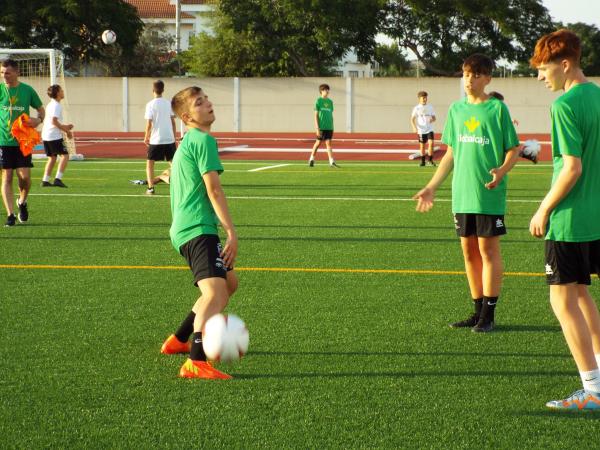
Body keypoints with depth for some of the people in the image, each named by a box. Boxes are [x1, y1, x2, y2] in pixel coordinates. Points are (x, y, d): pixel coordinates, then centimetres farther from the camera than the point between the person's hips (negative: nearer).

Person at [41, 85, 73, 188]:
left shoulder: (50, 105, 18)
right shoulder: (57, 106, -12)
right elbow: (54, 121, -21)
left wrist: (65, 126, 23)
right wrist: (67, 131, -15)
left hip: (46, 136, 9)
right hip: (54, 136, -9)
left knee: (52, 157, 15)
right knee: (65, 155, -4)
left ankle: (45, 180, 10)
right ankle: (58, 179, -12)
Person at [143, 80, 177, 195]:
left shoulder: (150, 104, -8)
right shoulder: (168, 103, 4)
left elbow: (149, 124, -11)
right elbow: (173, 121, 6)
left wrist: (146, 137, 2)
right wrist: (174, 136, 16)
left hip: (156, 140, -4)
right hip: (169, 138, 4)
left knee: (149, 163, 7)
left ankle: (151, 188, -3)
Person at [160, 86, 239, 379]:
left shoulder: (186, 143, 23)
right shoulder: (204, 140, -9)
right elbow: (213, 190, -15)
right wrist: (231, 232, -16)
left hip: (183, 229, 11)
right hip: (198, 229, -11)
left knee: (229, 282, 26)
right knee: (215, 291, -26)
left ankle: (179, 341, 32)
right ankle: (196, 363, -41)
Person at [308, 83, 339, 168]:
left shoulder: (330, 102, 11)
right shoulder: (318, 101, -4)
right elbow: (316, 115, -7)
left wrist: (332, 128, 14)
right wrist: (317, 128, -13)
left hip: (329, 127, 4)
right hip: (321, 127, -4)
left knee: (328, 143, -3)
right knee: (318, 143, 6)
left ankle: (332, 162, -11)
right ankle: (312, 158, 25)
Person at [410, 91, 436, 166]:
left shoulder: (430, 107, 6)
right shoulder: (416, 108, -1)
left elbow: (434, 117, 12)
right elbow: (412, 119, -2)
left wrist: (432, 120, -13)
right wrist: (414, 127, -18)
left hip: (429, 129, 1)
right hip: (421, 130, -1)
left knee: (431, 143, -15)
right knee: (422, 145, 5)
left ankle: (430, 160, -3)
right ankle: (422, 161, 18)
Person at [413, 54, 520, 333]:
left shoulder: (497, 109, -5)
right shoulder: (456, 110, 11)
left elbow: (513, 150, -3)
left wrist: (501, 170, -23)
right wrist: (431, 188, 16)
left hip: (489, 193, -5)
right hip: (461, 194, 5)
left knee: (488, 250, -3)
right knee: (469, 251, 8)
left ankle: (488, 315, 2)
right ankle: (478, 311, 17)